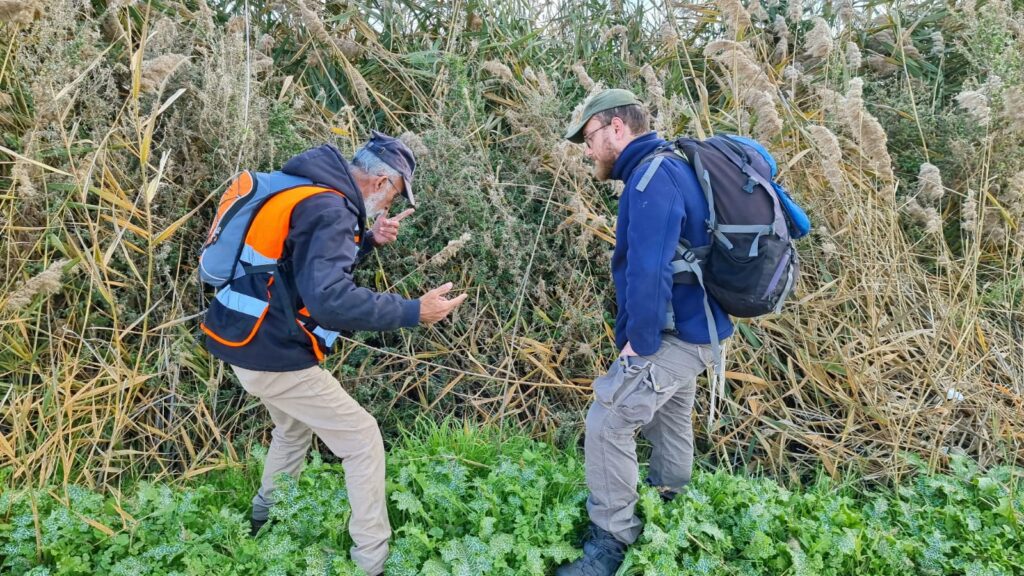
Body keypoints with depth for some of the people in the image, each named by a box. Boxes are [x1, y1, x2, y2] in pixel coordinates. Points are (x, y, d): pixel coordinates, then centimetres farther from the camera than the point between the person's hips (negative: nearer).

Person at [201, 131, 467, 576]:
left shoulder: (306, 187, 9)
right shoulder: (329, 208, -22)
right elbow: (329, 299, -35)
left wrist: (369, 240, 8)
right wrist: (413, 312, -31)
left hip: (244, 339, 10)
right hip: (274, 354, -10)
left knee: (295, 426, 32)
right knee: (362, 440, 0)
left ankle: (264, 520, 49)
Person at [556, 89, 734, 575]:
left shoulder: (650, 179, -22)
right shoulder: (667, 168, 10)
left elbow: (647, 270, -30)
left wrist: (641, 340, -20)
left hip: (674, 333, -10)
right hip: (691, 322, 10)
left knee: (607, 423, -8)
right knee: (668, 413, 25)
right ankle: (667, 500, 47)